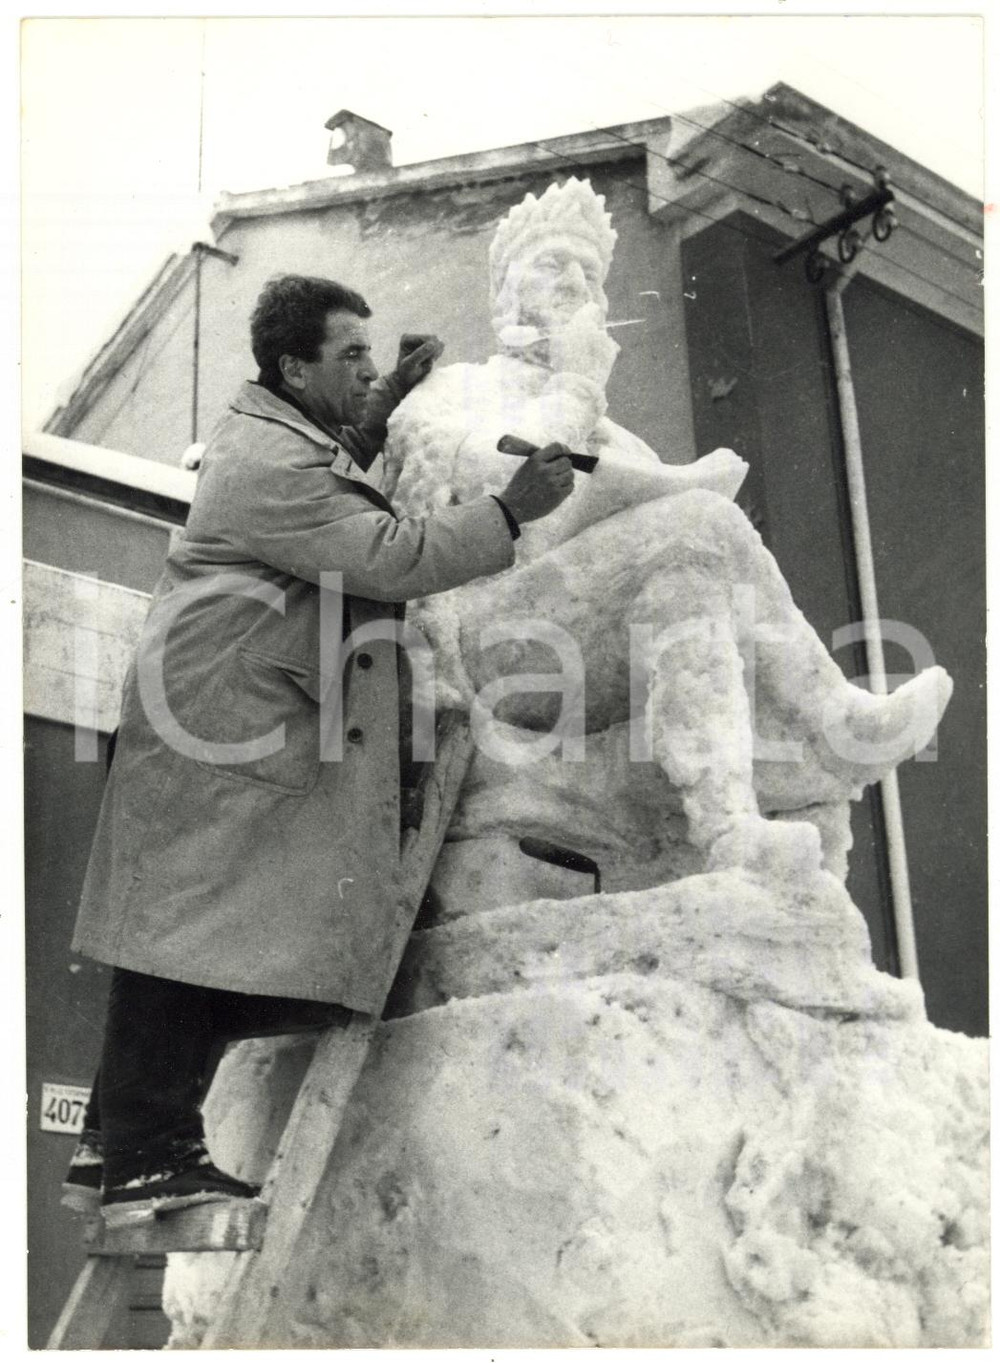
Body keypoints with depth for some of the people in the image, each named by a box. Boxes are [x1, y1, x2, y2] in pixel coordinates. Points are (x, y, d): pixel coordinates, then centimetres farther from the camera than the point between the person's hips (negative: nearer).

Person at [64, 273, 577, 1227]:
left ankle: (121, 1144, 14)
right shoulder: (270, 468, -16)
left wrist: (385, 406, 19)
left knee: (196, 937, 9)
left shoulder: (271, 426, 16)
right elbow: (392, 557, -20)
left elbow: (336, 479, 34)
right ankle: (146, 1160, -3)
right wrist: (512, 511, -14)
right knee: (195, 928, -9)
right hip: (218, 722, -11)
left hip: (240, 719, 11)